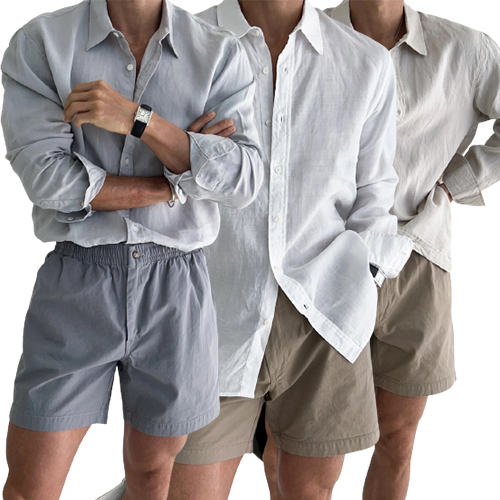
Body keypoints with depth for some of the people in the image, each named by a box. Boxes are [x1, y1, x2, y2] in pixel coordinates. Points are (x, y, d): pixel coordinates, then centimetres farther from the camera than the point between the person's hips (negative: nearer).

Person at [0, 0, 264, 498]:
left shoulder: (222, 55, 1)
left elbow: (242, 181, -11)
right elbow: (47, 176, -14)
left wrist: (135, 118, -20)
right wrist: (180, 183, -11)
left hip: (177, 289, 1)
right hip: (75, 287, -1)